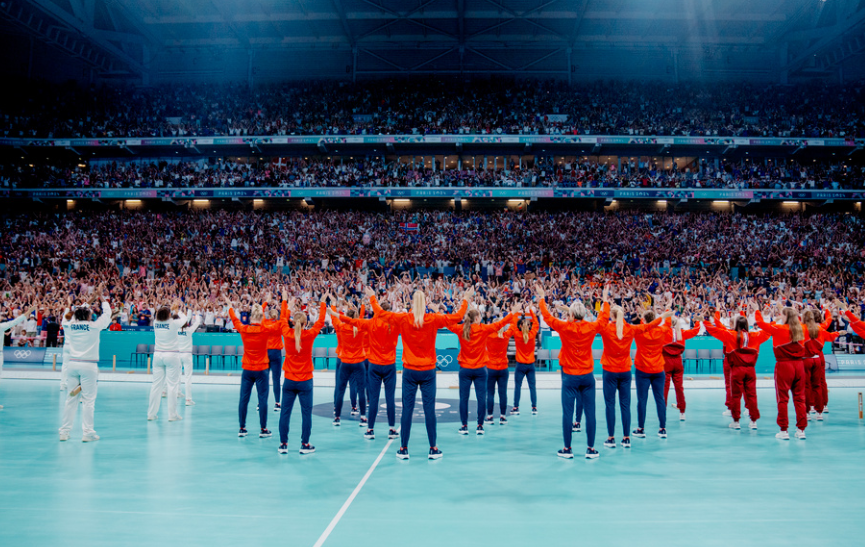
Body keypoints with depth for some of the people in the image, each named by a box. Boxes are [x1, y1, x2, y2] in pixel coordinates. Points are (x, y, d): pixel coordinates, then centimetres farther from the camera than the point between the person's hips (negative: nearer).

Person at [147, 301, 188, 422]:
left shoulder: (156, 323, -1)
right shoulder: (174, 323, -11)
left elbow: (162, 316, 22)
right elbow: (184, 318, 9)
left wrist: (172, 308, 28)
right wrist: (177, 310, 25)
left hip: (158, 355, 4)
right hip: (172, 355, -4)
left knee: (156, 384, 8)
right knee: (172, 385, 0)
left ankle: (151, 413, 12)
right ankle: (172, 414, 2)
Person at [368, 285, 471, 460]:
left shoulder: (403, 319, -5)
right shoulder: (433, 320, -7)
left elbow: (380, 313, 5)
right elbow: (457, 316, 1)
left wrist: (372, 297, 21)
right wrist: (466, 299, 17)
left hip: (409, 371, 1)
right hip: (428, 371, -1)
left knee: (407, 410, 5)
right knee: (429, 410, 4)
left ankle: (403, 449, 11)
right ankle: (433, 449, 10)